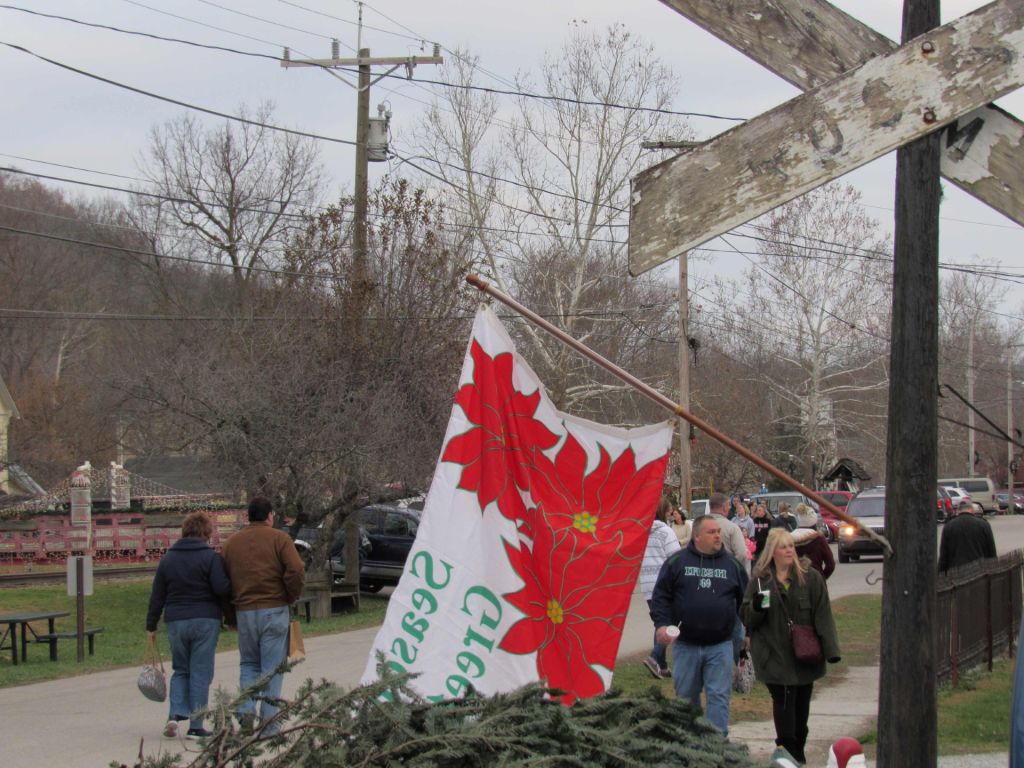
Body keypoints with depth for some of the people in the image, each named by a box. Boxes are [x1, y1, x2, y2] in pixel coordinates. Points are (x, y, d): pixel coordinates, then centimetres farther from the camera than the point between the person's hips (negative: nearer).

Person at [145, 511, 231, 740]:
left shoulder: (168, 558, 8)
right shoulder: (210, 557, -6)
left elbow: (157, 596, 9)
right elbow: (222, 589, -15)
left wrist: (151, 625, 15)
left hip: (175, 622, 4)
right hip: (205, 621, -4)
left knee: (180, 670, 17)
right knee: (201, 673, 2)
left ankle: (176, 715, -3)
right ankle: (196, 726, 2)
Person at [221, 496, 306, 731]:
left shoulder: (231, 542, 10)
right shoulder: (279, 538, -2)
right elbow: (296, 570, -15)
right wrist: (291, 597, 2)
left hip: (244, 611, 3)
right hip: (274, 610, -3)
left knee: (248, 663, 18)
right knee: (272, 667, 3)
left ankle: (246, 708, -4)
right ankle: (268, 724, 1)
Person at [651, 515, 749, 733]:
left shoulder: (732, 564, 6)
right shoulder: (677, 562, 1)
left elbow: (745, 599, 12)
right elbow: (660, 596, 2)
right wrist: (662, 623, -11)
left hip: (720, 645, 0)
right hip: (685, 644, 0)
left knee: (719, 697, -3)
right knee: (686, 697, 11)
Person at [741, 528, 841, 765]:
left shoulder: (810, 578, 3)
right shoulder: (760, 579, 3)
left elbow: (823, 616, 1)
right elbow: (746, 618, 4)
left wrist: (830, 649, -6)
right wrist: (756, 606, -18)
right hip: (775, 655, -2)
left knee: (801, 704, 9)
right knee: (784, 701, -9)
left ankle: (797, 751, 22)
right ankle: (789, 752, -6)